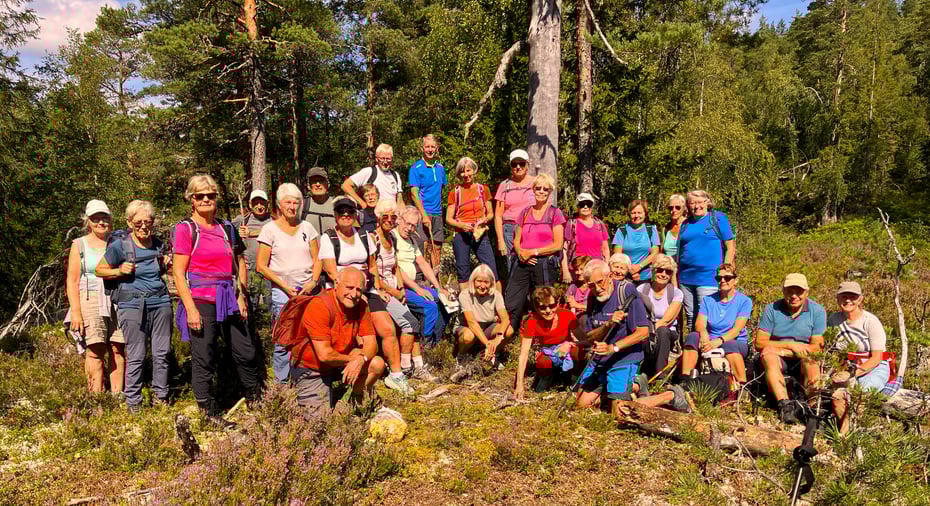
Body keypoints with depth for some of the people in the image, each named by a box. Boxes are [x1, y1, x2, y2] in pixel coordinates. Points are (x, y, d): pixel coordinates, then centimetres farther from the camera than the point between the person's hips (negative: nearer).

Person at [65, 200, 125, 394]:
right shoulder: (79, 245, 9)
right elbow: (72, 281, 4)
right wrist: (75, 311, -5)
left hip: (116, 301, 2)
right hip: (90, 300, -2)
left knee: (118, 349, -3)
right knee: (95, 351, -9)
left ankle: (117, 396, 2)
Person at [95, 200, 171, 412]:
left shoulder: (158, 245, 9)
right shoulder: (119, 246, -4)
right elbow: (99, 270, 5)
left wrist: (167, 265, 4)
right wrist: (120, 271, -12)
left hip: (161, 302, 4)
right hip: (132, 305, -4)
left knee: (162, 353, 6)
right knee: (136, 357, -2)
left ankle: (161, 396, 20)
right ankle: (133, 403, 10)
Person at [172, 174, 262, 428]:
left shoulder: (226, 228, 12)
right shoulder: (185, 229, -4)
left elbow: (240, 264, 19)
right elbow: (178, 273, -8)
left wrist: (242, 296, 9)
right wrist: (191, 309, -14)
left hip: (228, 300, 5)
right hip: (201, 300, -5)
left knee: (246, 352, 9)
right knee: (203, 360, 2)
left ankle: (257, 402, 26)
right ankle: (209, 413, 15)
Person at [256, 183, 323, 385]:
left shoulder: (307, 228, 11)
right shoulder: (270, 229, 2)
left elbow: (317, 260, 12)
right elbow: (262, 266, -1)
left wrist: (313, 283, -5)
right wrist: (285, 286, -9)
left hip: (308, 290, 2)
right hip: (282, 292, -2)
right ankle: (281, 383, 8)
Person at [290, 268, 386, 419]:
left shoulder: (360, 306, -8)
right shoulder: (320, 306, -27)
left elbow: (371, 344, -10)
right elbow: (324, 354, -30)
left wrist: (361, 358, -32)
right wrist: (352, 358, -16)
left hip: (339, 365, 5)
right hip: (310, 369, -5)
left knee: (377, 364, -16)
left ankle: (356, 400, 10)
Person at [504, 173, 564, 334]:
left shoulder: (555, 213, 3)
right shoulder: (525, 213, 16)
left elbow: (558, 245, -4)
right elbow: (516, 241, 15)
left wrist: (532, 252, -9)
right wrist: (521, 253, -7)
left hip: (545, 264, -3)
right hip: (523, 264, 4)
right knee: (510, 306, -5)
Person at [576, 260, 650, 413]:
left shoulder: (627, 290, -16)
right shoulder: (593, 297, 2)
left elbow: (643, 332, -20)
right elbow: (590, 337, 0)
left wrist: (613, 347, -28)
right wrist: (608, 325, -20)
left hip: (624, 359, -6)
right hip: (599, 359, 6)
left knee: (619, 411, -14)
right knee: (582, 403, 5)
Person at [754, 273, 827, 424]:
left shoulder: (817, 311, -4)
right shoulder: (772, 309, -3)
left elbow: (818, 346, -9)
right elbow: (759, 343, -7)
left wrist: (783, 351, -19)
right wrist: (790, 345, -17)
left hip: (802, 360, 0)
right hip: (778, 360, 0)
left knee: (812, 361, -33)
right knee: (768, 353, -32)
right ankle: (785, 405, -41)